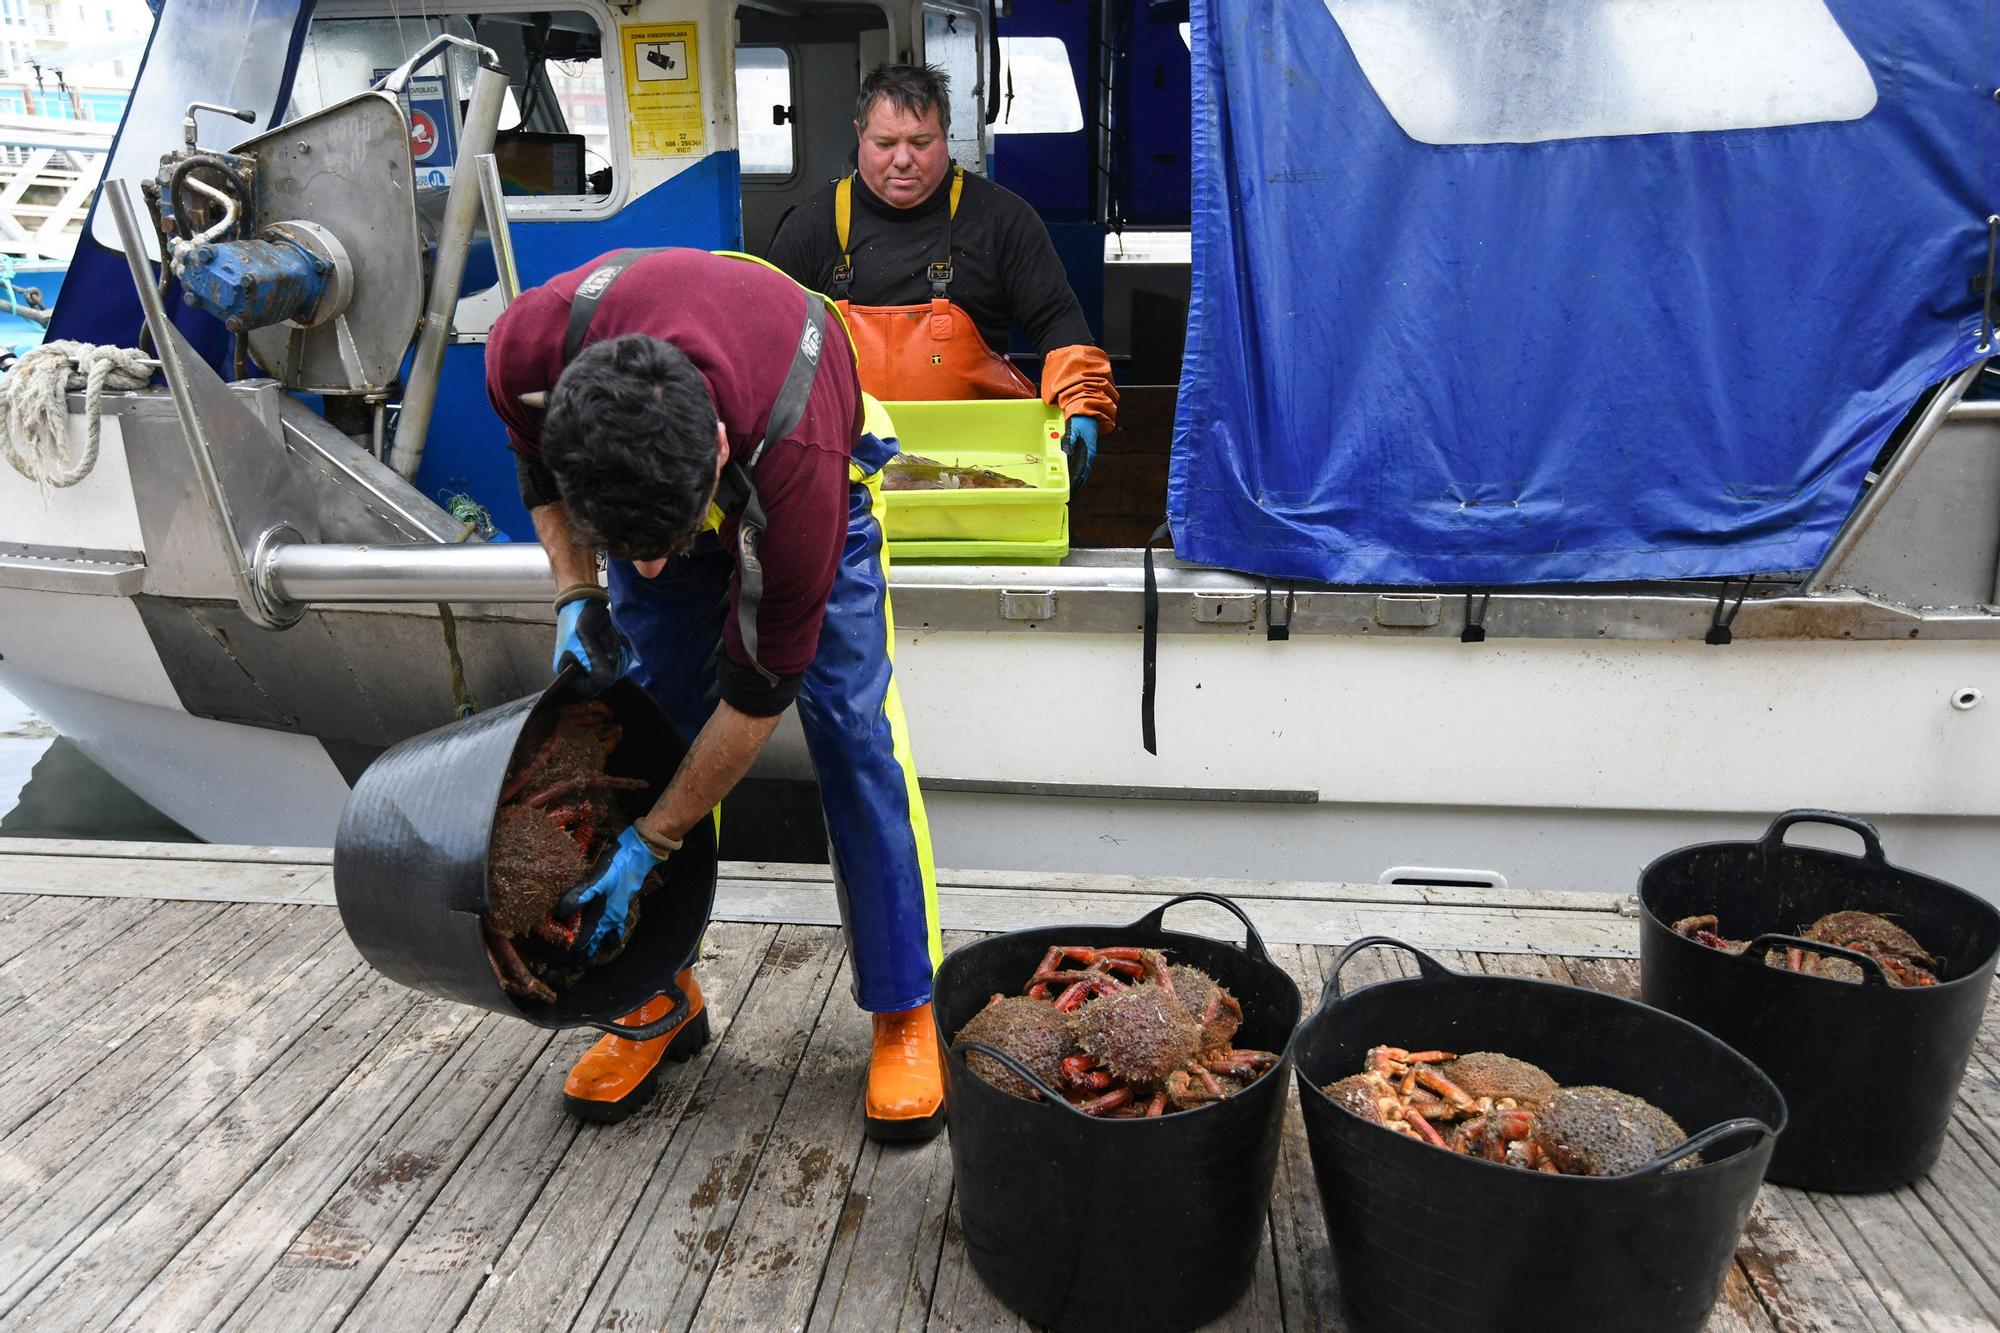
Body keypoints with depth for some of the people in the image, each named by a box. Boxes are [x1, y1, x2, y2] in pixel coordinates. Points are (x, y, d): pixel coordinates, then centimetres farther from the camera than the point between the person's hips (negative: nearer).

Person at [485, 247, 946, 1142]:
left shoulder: (799, 467, -45)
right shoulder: (528, 350, -36)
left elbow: (757, 692, -31)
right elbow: (536, 458, -7)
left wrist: (648, 842, -23)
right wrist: (577, 595, -19)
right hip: (632, 471, 4)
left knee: (852, 727, -13)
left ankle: (905, 1014, 0)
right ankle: (663, 996, 14)